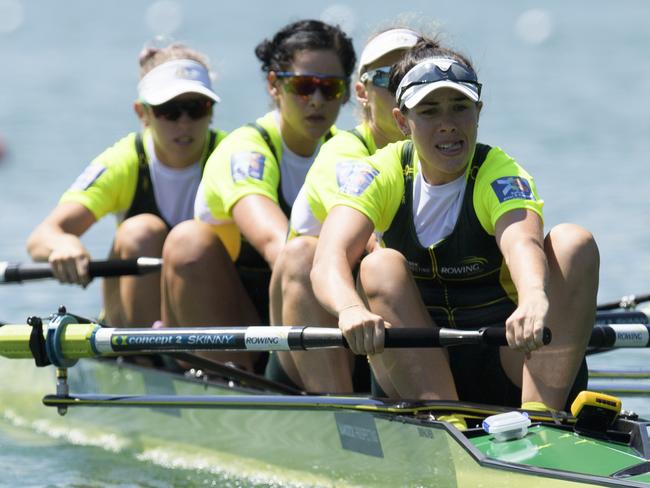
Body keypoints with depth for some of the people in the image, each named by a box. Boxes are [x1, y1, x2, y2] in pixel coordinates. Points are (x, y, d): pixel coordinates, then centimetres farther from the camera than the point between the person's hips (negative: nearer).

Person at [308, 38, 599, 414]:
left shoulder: (500, 175, -9)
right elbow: (329, 258, -23)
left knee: (574, 242, -22)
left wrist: (535, 298, -58)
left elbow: (522, 243, -33)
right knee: (380, 267, -24)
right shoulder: (383, 175, -3)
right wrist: (351, 309, -48)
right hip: (416, 367, 1)